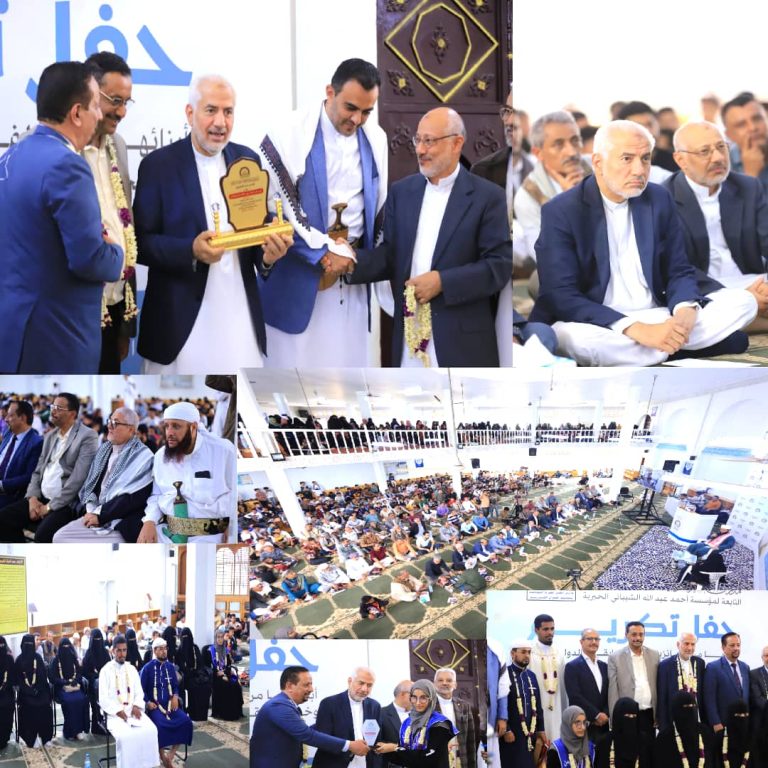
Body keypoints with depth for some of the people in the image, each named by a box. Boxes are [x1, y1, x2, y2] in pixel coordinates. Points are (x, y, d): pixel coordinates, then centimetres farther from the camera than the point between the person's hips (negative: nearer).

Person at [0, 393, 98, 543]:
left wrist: (50, 507, -15)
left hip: (66, 503, -8)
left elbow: (78, 479, -15)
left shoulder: (87, 437, -8)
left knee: (43, 533, -33)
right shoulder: (50, 436, 17)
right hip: (41, 498, 8)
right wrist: (33, 498, -1)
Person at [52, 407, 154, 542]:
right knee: (60, 538, -9)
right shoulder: (104, 449, 15)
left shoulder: (142, 456, -9)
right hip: (95, 515, 8)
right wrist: (90, 510, -5)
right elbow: (90, 485, 14)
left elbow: (133, 498, -17)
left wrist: (100, 514, -15)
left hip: (121, 524, -8)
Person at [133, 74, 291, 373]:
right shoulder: (158, 165, -3)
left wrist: (269, 251, -10)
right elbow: (141, 242, -5)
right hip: (181, 317, -4)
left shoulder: (247, 160, 10)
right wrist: (191, 251, -22)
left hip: (240, 314, 4)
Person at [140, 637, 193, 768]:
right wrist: (148, 702, -14)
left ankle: (171, 754, -11)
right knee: (160, 724, -35)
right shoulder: (147, 668, -2)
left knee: (185, 721, -21)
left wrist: (175, 697, -3)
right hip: (154, 705, -4)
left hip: (170, 703, 5)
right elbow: (141, 689, 0)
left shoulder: (170, 667, 11)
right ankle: (163, 757, -18)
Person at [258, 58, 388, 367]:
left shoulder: (376, 139, 7)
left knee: (349, 362, 5)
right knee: (295, 362, -3)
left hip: (353, 274, 5)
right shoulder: (290, 136, -9)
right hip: (299, 274, -4)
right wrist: (324, 253, -11)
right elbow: (275, 210, -11)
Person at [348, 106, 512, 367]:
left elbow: (499, 266, -8)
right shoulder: (401, 191, 12)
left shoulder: (487, 196, -3)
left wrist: (442, 281, -16)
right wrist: (353, 260, -9)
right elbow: (391, 255, 10)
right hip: (408, 336, 4)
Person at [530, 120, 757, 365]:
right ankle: (680, 344, -20)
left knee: (742, 301, -11)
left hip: (657, 318, 4)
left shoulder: (659, 200, 7)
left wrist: (686, 311, -16)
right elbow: (562, 297, -18)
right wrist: (637, 330, -29)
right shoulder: (560, 213, -9)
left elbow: (679, 272, 10)